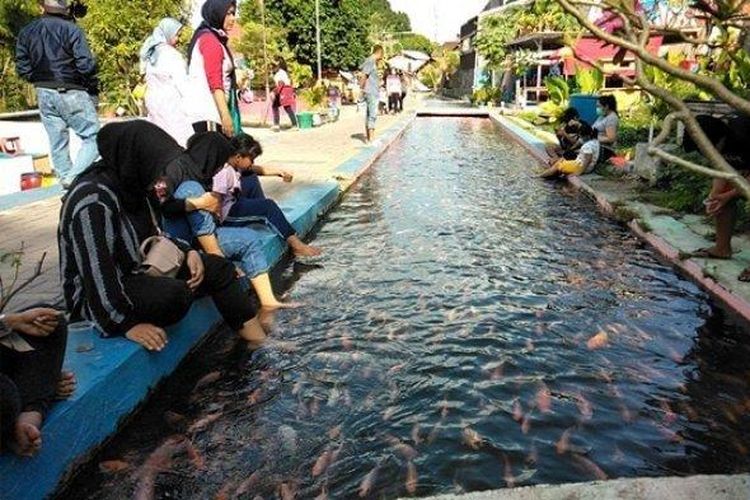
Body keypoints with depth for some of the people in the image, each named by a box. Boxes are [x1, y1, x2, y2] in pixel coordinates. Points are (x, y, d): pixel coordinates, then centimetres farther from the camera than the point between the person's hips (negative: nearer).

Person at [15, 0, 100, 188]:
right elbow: (86, 64, -18)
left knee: (57, 142, 13)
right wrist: (94, 88, -3)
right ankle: (74, 178, -16)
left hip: (44, 93, 6)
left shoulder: (26, 32, 8)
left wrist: (39, 81, 20)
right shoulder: (71, 29, -11)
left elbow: (22, 68, 6)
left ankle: (66, 182, 18)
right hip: (72, 93, -6)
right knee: (93, 137, -1)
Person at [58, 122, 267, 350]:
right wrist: (127, 323, -28)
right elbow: (96, 274, -29)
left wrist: (188, 252, -1)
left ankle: (260, 341, -2)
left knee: (218, 268, -1)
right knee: (175, 295, -36)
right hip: (98, 296, -9)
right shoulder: (93, 202, -25)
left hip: (136, 272, 9)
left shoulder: (130, 185, 0)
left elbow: (151, 235, 14)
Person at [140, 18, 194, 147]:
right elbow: (181, 82, -12)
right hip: (170, 102, -8)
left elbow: (150, 80, 16)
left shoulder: (150, 53, 14)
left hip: (152, 100, 8)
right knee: (180, 140, -10)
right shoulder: (171, 54, -9)